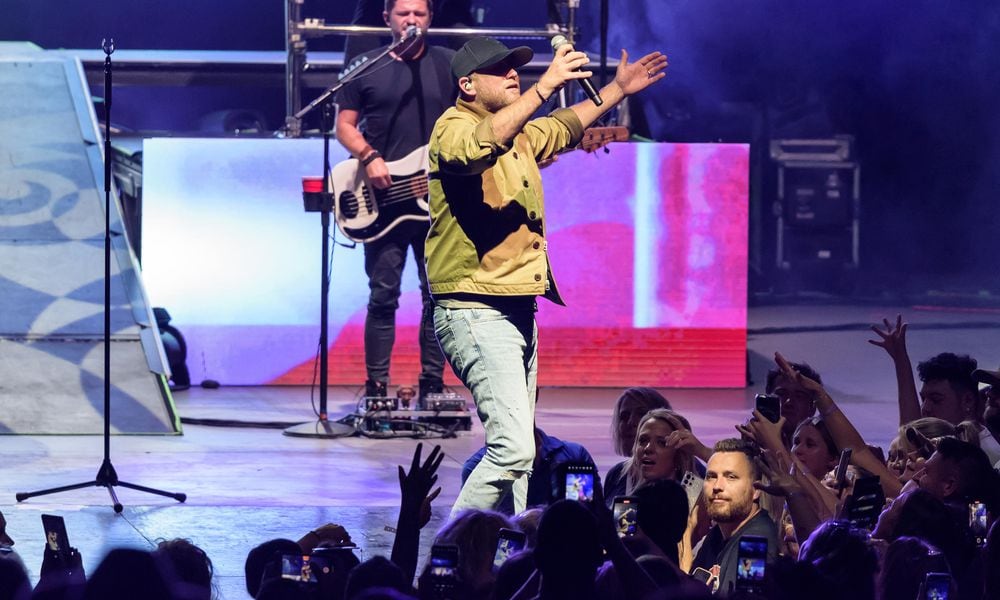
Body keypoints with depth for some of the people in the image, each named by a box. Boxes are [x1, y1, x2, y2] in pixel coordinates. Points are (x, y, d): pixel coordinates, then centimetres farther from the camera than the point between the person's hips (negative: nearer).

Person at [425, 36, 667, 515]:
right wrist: (544, 88, -39)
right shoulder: (454, 127, -11)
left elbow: (563, 129, 40)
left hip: (517, 309, 10)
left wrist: (618, 89, 37)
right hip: (476, 310, -10)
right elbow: (481, 144, -35)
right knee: (512, 449, -20)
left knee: (518, 452, 11)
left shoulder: (519, 133, 18)